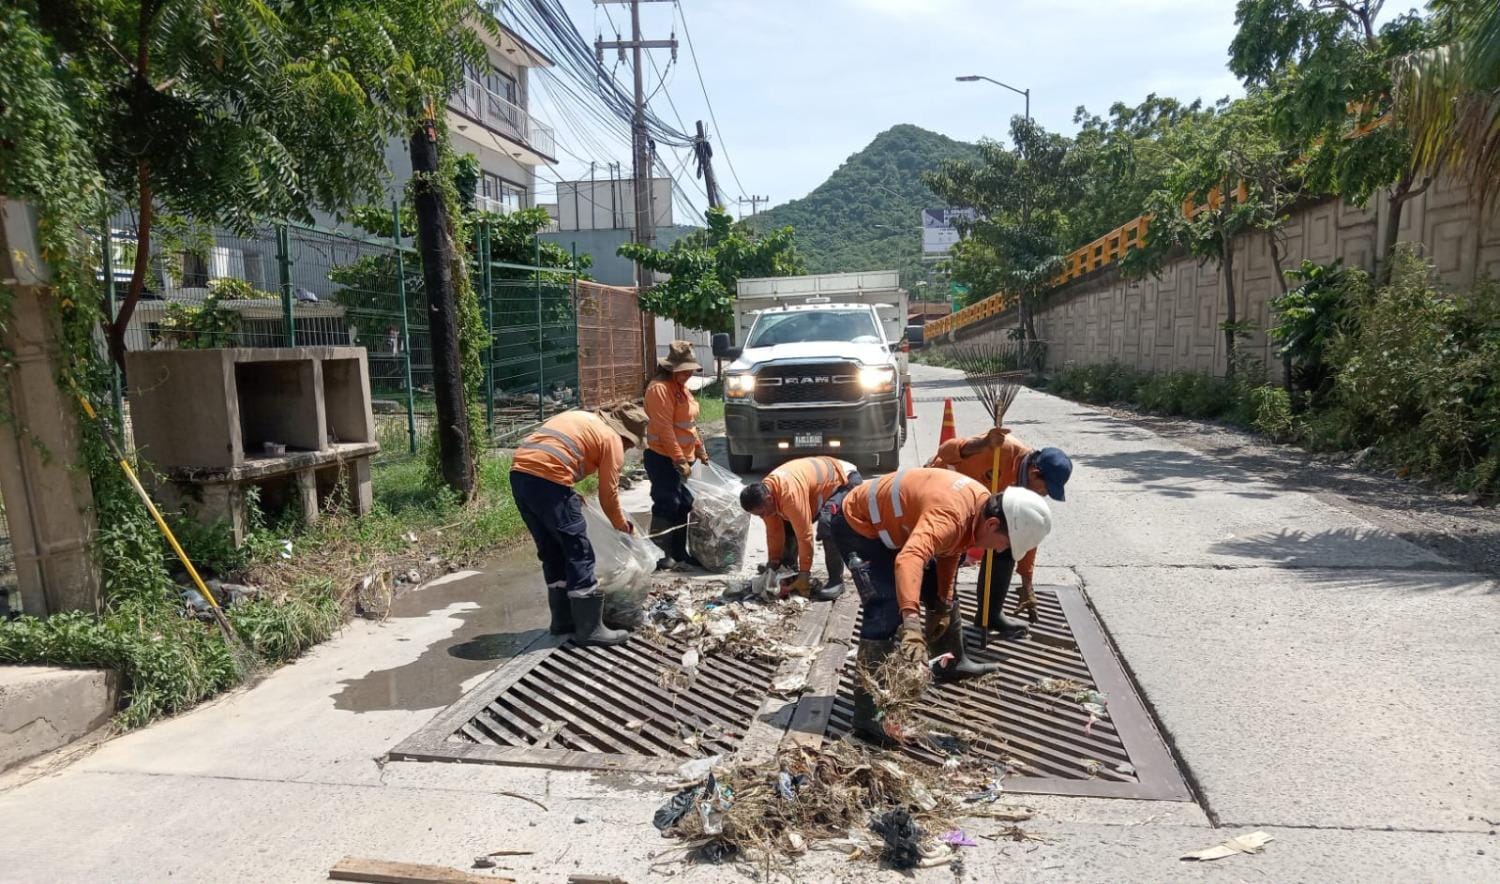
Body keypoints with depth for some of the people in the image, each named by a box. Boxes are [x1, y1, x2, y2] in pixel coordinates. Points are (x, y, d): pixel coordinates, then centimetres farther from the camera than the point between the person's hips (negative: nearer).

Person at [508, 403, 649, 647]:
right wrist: (622, 525, 23)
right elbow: (608, 494, 7)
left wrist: (569, 497, 27)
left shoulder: (580, 418, 28)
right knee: (579, 553, 2)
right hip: (546, 480, -8)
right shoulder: (612, 438, 6)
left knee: (551, 552, 18)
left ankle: (563, 620, 26)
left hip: (520, 473, 8)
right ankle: (589, 628, 7)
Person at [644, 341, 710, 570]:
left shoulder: (681, 387, 15)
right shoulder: (660, 388, -16)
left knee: (684, 505, 12)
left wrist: (699, 448, 18)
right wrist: (679, 459, -23)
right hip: (663, 458, -9)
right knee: (667, 505, -7)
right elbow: (664, 428, -21)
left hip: (682, 457, 9)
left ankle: (679, 551, 21)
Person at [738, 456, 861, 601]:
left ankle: (836, 582, -18)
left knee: (828, 529, -28)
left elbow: (804, 534, -35)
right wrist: (773, 562, -2)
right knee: (788, 526, 3)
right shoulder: (764, 492, -14)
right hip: (819, 482, 9)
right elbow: (774, 531, -4)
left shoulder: (790, 494, -41)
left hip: (844, 480, -9)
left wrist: (804, 573, -28)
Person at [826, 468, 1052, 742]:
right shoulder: (950, 515, -38)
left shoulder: (983, 503, -7)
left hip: (891, 526, 10)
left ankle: (952, 662, 41)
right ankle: (868, 712, -19)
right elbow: (909, 560, -56)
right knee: (887, 609, -23)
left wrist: (944, 605, 6)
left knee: (940, 590, 18)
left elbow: (949, 551, 8)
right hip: (858, 524, -10)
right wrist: (912, 622, -66)